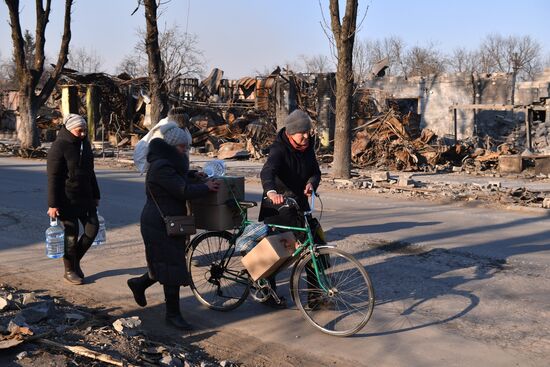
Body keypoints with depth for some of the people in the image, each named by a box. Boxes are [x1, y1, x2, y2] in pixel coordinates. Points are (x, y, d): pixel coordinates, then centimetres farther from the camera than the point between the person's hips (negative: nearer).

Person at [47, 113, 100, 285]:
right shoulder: (59, 147, -13)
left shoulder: (85, 144, 9)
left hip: (85, 197, 7)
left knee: (93, 228, 4)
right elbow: (53, 178, -15)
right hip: (67, 199, -7)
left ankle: (76, 260, 24)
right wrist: (53, 204, -17)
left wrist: (95, 195, 18)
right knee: (71, 234, 0)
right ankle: (69, 270, 16)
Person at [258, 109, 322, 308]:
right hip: (276, 207, -6)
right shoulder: (279, 149, -20)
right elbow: (267, 171, -38)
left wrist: (311, 182, -20)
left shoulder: (307, 147, 2)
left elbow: (315, 171, 5)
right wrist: (271, 191, -59)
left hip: (299, 203, 6)